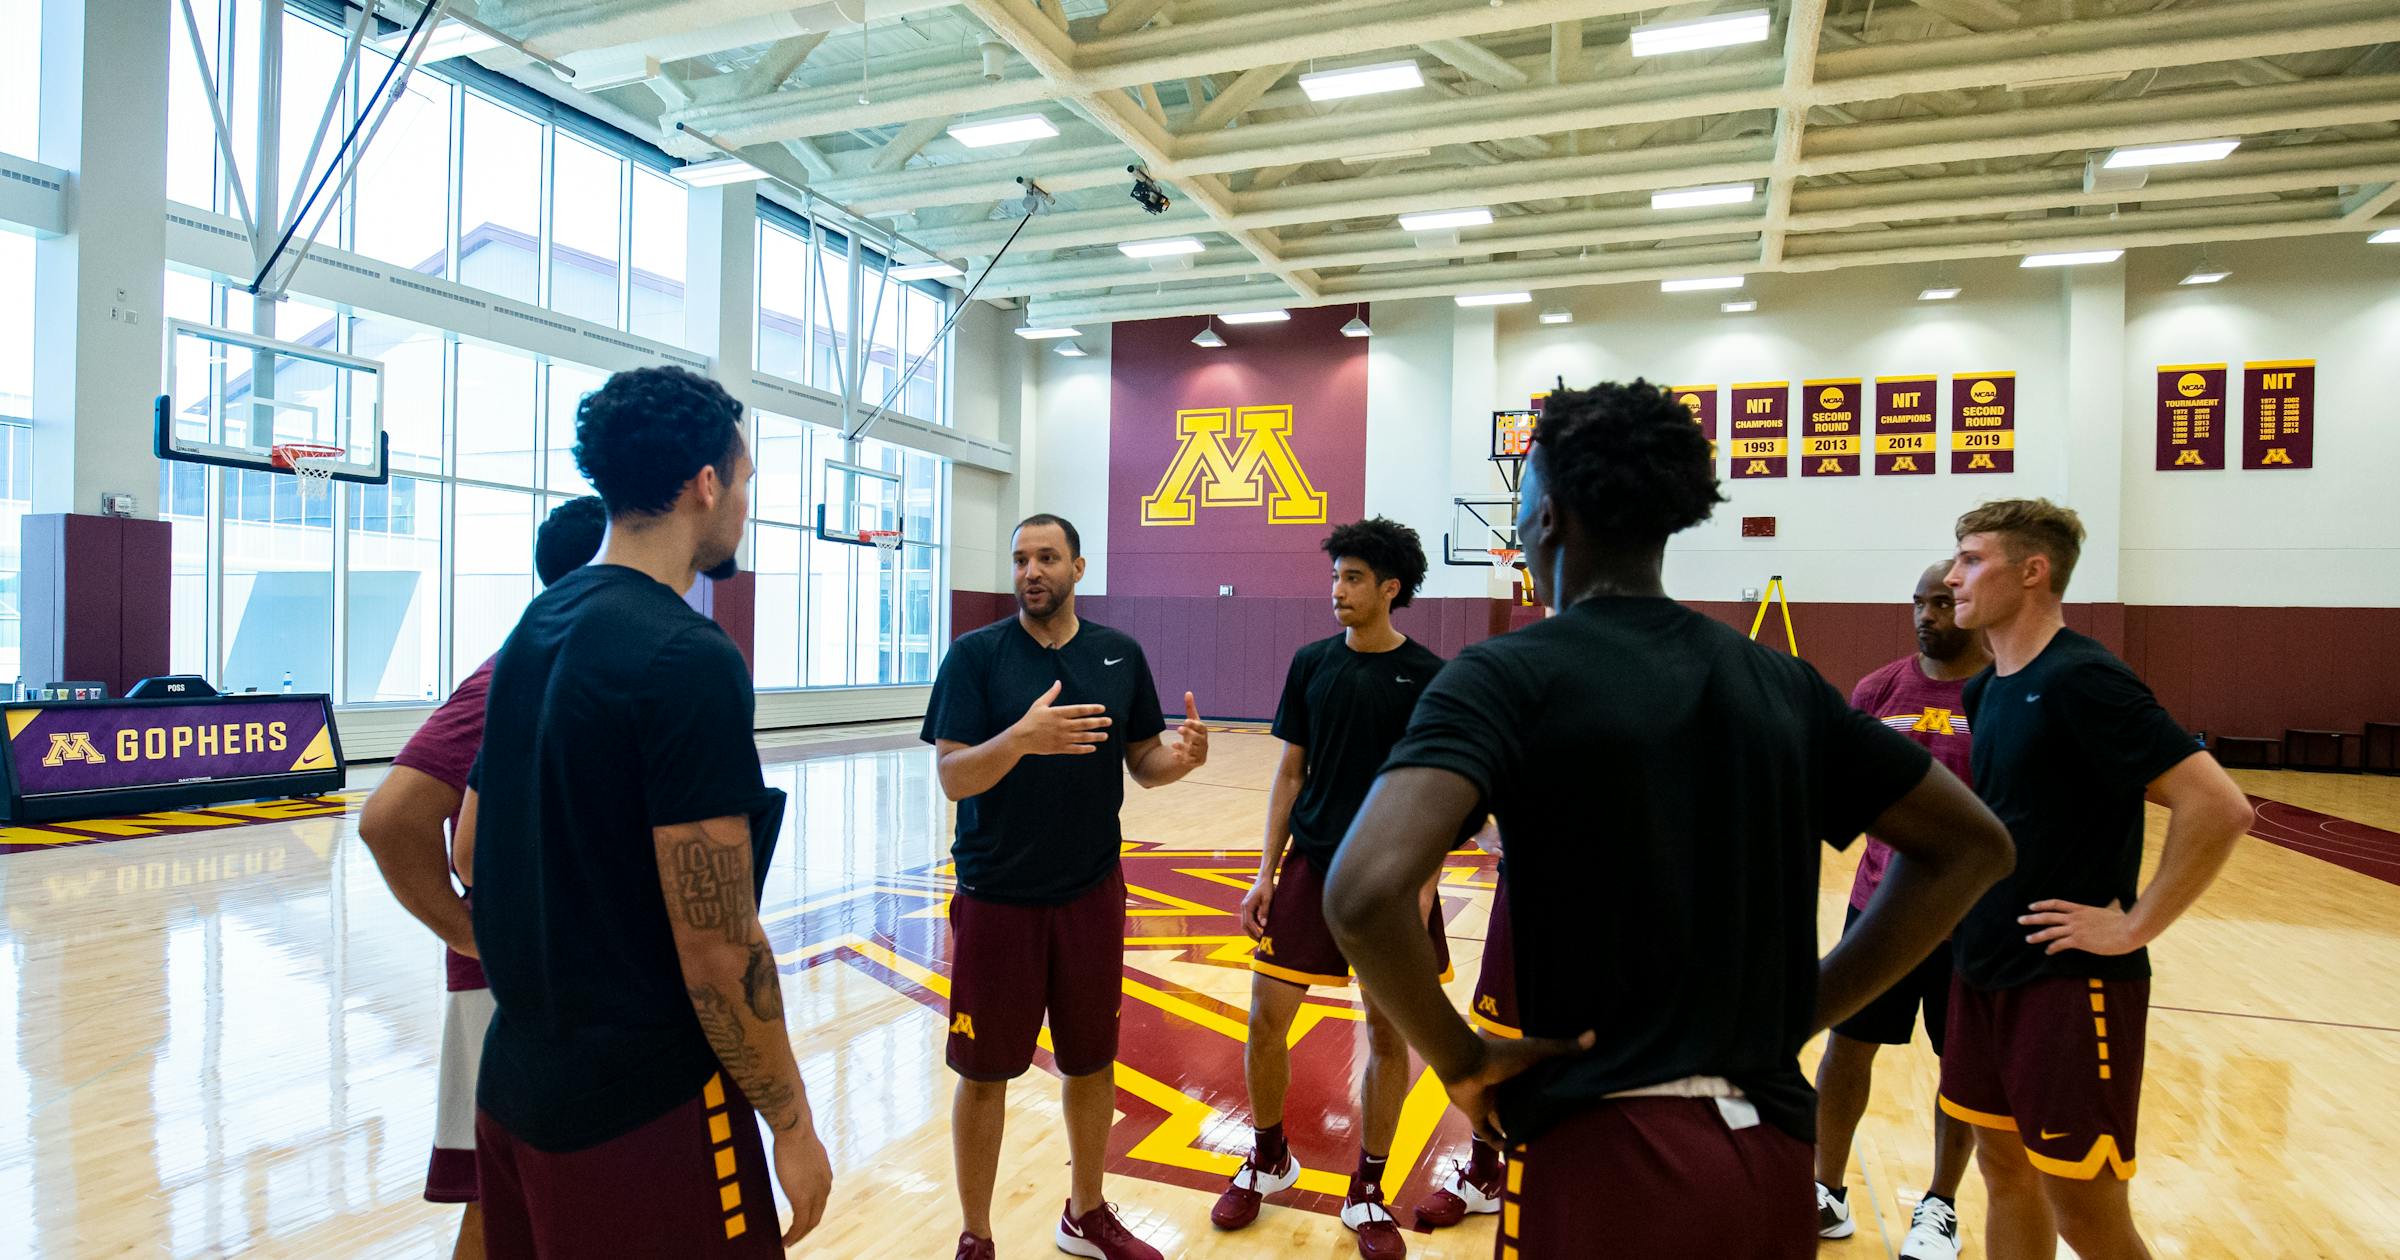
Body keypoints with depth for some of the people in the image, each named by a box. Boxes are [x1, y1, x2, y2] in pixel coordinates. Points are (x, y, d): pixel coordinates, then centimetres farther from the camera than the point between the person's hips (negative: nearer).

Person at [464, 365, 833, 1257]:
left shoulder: (534, 631, 5)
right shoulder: (688, 657, -22)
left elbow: (474, 848, 13)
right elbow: (718, 949, -22)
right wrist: (792, 1124, -12)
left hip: (516, 1082, 9)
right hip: (643, 1110, -8)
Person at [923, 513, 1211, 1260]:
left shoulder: (1120, 654, 2)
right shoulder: (975, 654, -8)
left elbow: (1143, 764, 5)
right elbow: (953, 778, -15)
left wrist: (1183, 757, -18)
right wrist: (1022, 737, -34)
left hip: (1092, 894, 3)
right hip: (996, 898, -3)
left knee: (1090, 1062, 16)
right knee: (985, 1072, 8)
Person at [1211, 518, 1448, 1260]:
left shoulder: (1428, 675, -5)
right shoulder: (1312, 663, 3)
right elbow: (1290, 775, 6)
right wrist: (1266, 874, 2)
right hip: (1311, 866, 2)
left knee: (1388, 1035, 7)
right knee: (1266, 1020, 2)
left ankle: (1367, 1193, 26)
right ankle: (1268, 1161, 28)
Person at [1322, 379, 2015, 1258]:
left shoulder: (1508, 676, -12)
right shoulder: (1783, 684, 5)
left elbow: (1365, 893, -27)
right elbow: (1972, 845, 15)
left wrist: (1462, 1059, -10)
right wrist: (1799, 1013, 11)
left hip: (1601, 1153, -5)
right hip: (1770, 1153, 5)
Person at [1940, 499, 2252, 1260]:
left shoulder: (2080, 679, -18)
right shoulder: (1987, 687, 8)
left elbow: (2219, 807, -23)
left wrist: (2136, 926, -18)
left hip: (2071, 983, -8)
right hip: (1986, 971, 8)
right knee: (2005, 1172, 18)